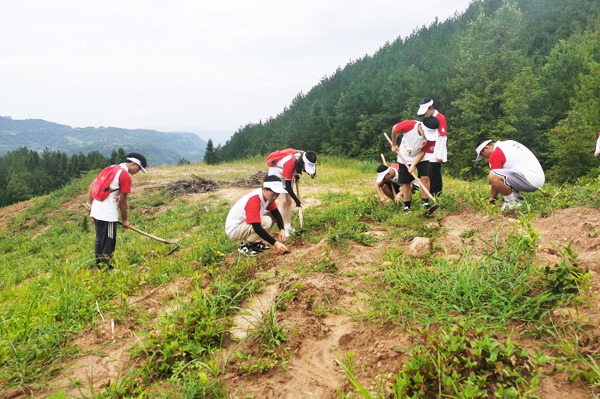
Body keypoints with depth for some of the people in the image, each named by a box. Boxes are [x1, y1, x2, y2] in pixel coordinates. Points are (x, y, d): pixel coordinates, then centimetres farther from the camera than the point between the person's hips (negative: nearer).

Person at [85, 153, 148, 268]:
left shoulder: (110, 168, 11)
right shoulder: (125, 176, -13)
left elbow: (93, 184, 14)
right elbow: (122, 201, -10)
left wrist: (89, 201, 17)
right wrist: (125, 220, 0)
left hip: (95, 211, 9)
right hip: (108, 215, -9)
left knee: (99, 240, 20)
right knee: (108, 242, 3)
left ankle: (99, 264, 32)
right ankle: (106, 267, 11)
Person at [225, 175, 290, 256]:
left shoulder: (267, 195, -5)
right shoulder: (254, 201, -31)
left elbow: (276, 213, 1)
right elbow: (257, 228, -35)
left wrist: (282, 230, -16)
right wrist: (275, 243, -36)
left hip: (244, 223, 9)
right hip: (233, 229, -9)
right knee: (266, 222, -25)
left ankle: (253, 243, 8)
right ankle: (245, 246, -8)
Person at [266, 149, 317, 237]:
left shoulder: (304, 156, -20)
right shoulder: (290, 164, -39)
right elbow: (288, 186, -30)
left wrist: (296, 174, 2)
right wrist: (297, 200, -23)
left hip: (287, 174, 7)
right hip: (276, 174, -7)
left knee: (289, 201, 5)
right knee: (283, 201, -14)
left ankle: (288, 226, 12)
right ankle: (282, 228, -11)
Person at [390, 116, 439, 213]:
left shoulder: (432, 136, -29)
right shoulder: (409, 125, -34)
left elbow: (422, 152, -17)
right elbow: (395, 128, -12)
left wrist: (413, 165, -24)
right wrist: (393, 145, 0)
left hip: (421, 158, 1)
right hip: (404, 158, 0)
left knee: (425, 177, -18)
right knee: (405, 183, 3)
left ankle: (425, 203, -6)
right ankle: (407, 206, 17)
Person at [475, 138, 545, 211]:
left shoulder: (495, 155, -8)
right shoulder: (509, 143, 20)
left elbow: (494, 177, -3)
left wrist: (492, 197, 12)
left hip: (531, 181, -10)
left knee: (493, 176, -22)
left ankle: (512, 202, -6)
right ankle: (518, 198, 17)